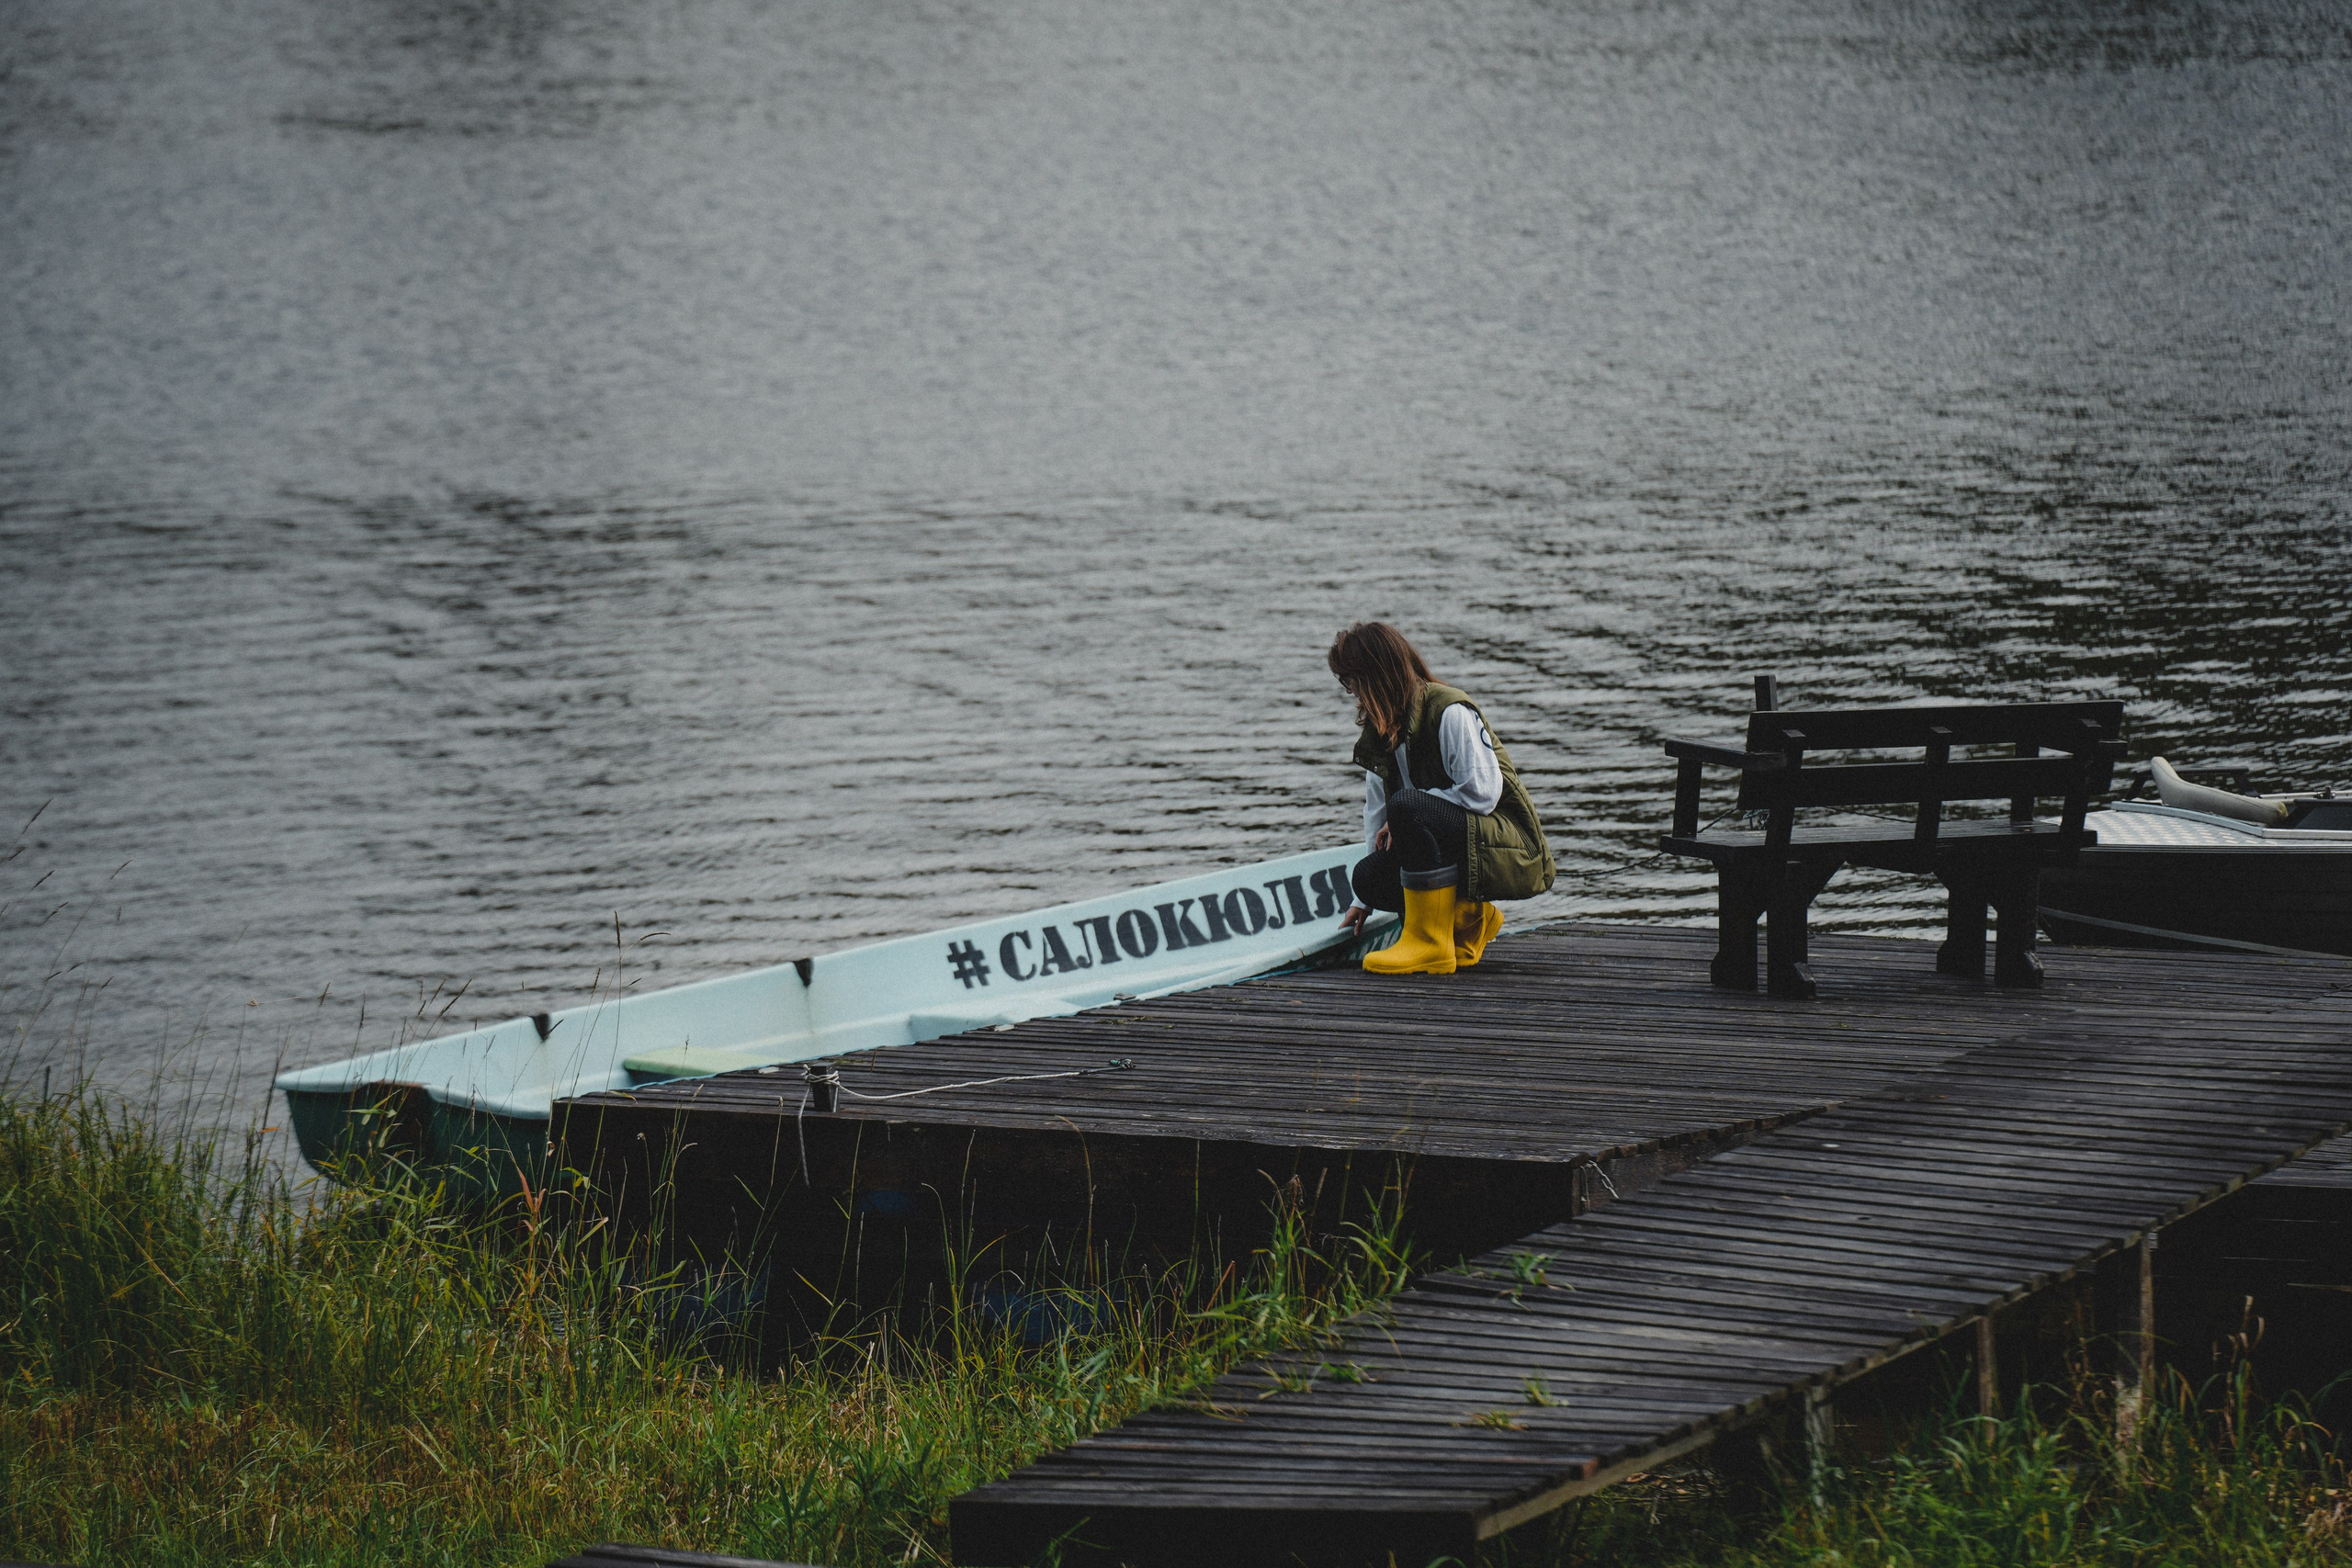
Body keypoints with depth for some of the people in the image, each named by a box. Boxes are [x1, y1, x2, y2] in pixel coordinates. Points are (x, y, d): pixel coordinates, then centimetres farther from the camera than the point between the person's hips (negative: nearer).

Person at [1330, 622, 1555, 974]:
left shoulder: (1451, 713, -16)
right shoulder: (1379, 727, 11)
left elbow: (1481, 794, -23)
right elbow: (1377, 809, 15)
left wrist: (1402, 819, -17)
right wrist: (1364, 901, 16)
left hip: (1508, 850, -8)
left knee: (1406, 806, -33)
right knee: (1369, 876, -18)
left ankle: (1430, 944, -27)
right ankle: (1469, 917, 6)